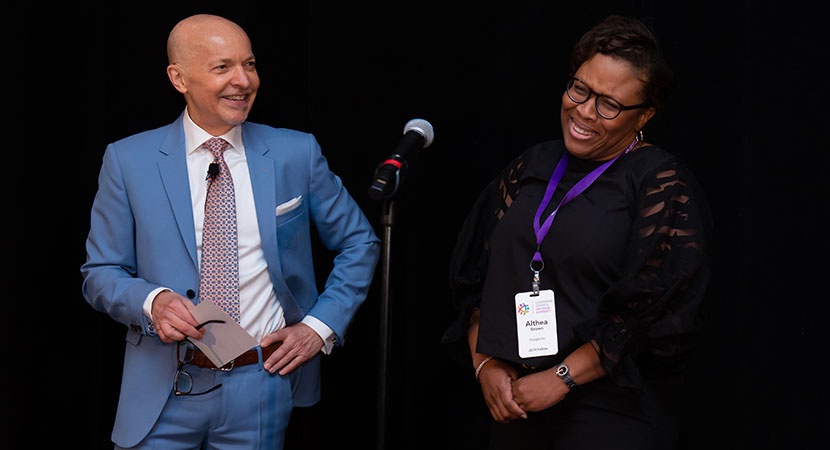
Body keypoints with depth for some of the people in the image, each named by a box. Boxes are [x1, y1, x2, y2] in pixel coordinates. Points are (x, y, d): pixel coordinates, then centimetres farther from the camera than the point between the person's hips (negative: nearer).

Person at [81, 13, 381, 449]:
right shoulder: (128, 160, -2)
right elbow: (100, 273, 2)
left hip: (261, 388, 1)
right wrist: (152, 301, -18)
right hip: (163, 389, 0)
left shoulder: (297, 153, 0)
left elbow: (359, 244, 11)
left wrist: (320, 326, 0)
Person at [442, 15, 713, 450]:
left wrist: (561, 379, -16)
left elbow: (653, 313, -15)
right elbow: (474, 275, 9)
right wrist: (484, 363, -4)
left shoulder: (663, 185, -8)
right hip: (513, 402, 5)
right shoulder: (533, 166, 8)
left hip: (610, 413, -5)